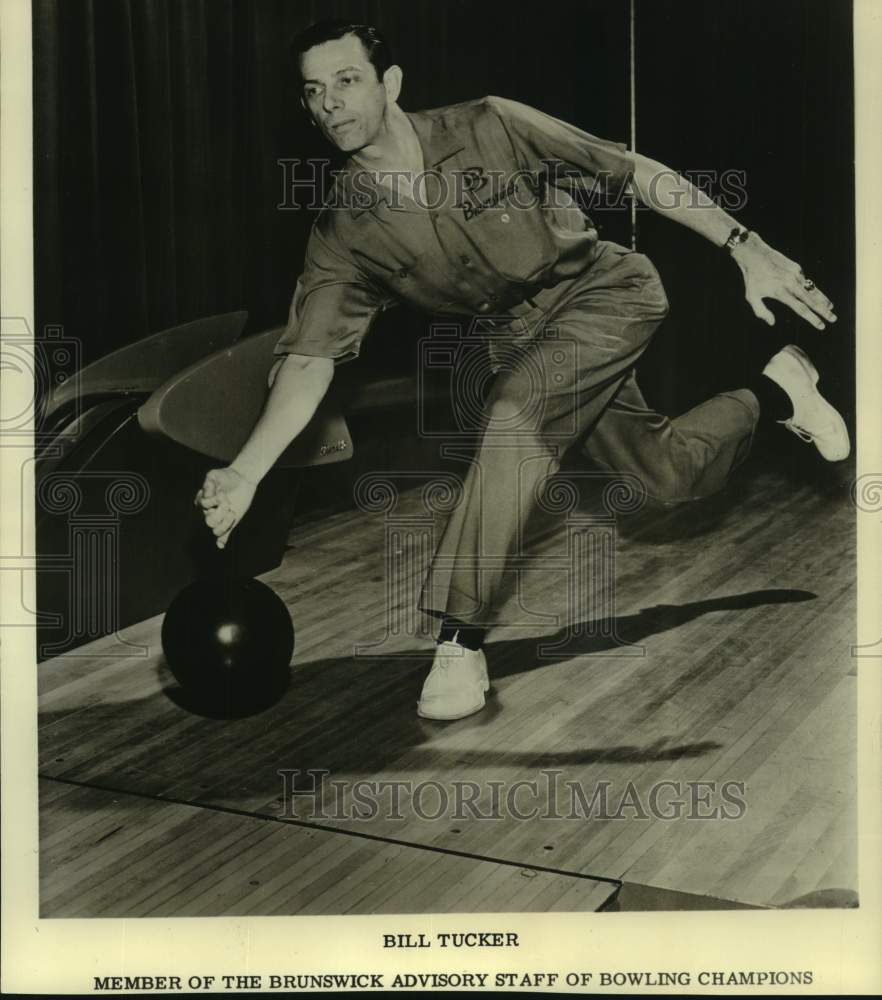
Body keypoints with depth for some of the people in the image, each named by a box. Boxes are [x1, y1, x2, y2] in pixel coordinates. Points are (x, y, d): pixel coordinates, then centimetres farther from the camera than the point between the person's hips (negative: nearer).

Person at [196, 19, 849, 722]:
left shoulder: (488, 128, -16)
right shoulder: (344, 233, -9)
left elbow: (631, 171, -13)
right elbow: (310, 356, -16)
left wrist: (745, 248, -17)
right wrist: (247, 471, -30)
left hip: (604, 288, -4)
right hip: (520, 336, 4)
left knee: (516, 410, -31)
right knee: (674, 478, 7)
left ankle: (461, 640, -25)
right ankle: (775, 388, 39)